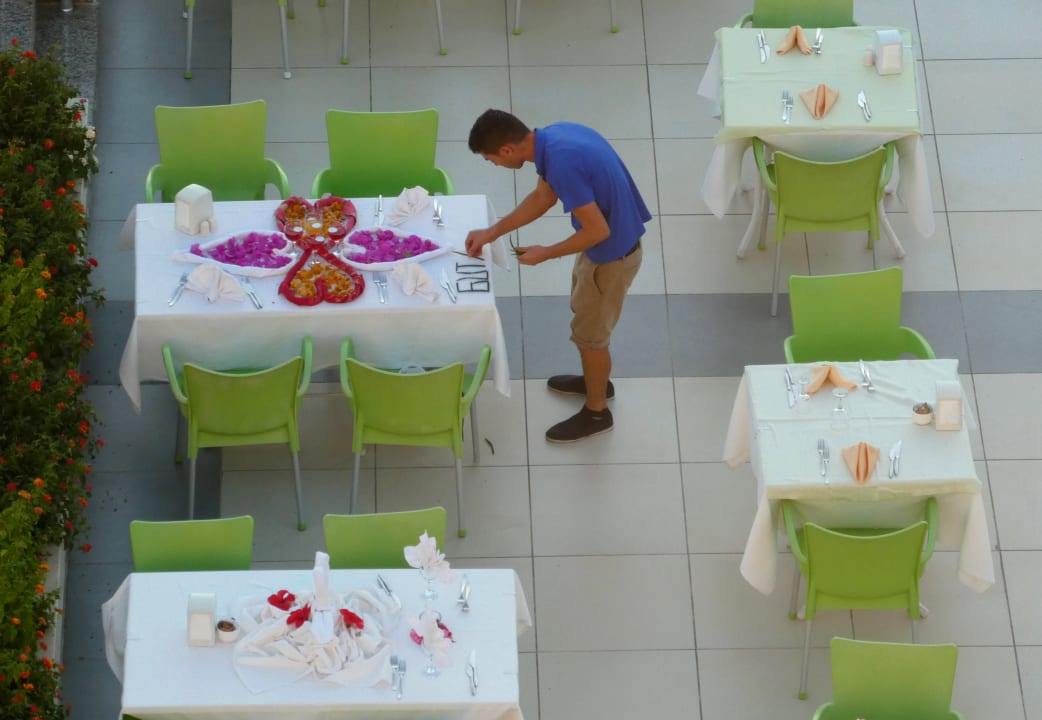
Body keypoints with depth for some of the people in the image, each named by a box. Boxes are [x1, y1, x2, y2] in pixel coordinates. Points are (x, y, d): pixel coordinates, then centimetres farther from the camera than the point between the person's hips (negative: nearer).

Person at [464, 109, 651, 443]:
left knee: (590, 331, 12)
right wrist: (492, 232, 10)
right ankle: (595, 380, 52)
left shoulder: (562, 162, -35)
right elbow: (543, 197, 11)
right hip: (607, 240, 9)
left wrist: (545, 254, -16)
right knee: (586, 313, 29)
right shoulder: (551, 137, -6)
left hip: (612, 252, -9)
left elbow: (598, 231, -30)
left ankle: (596, 412, 32)